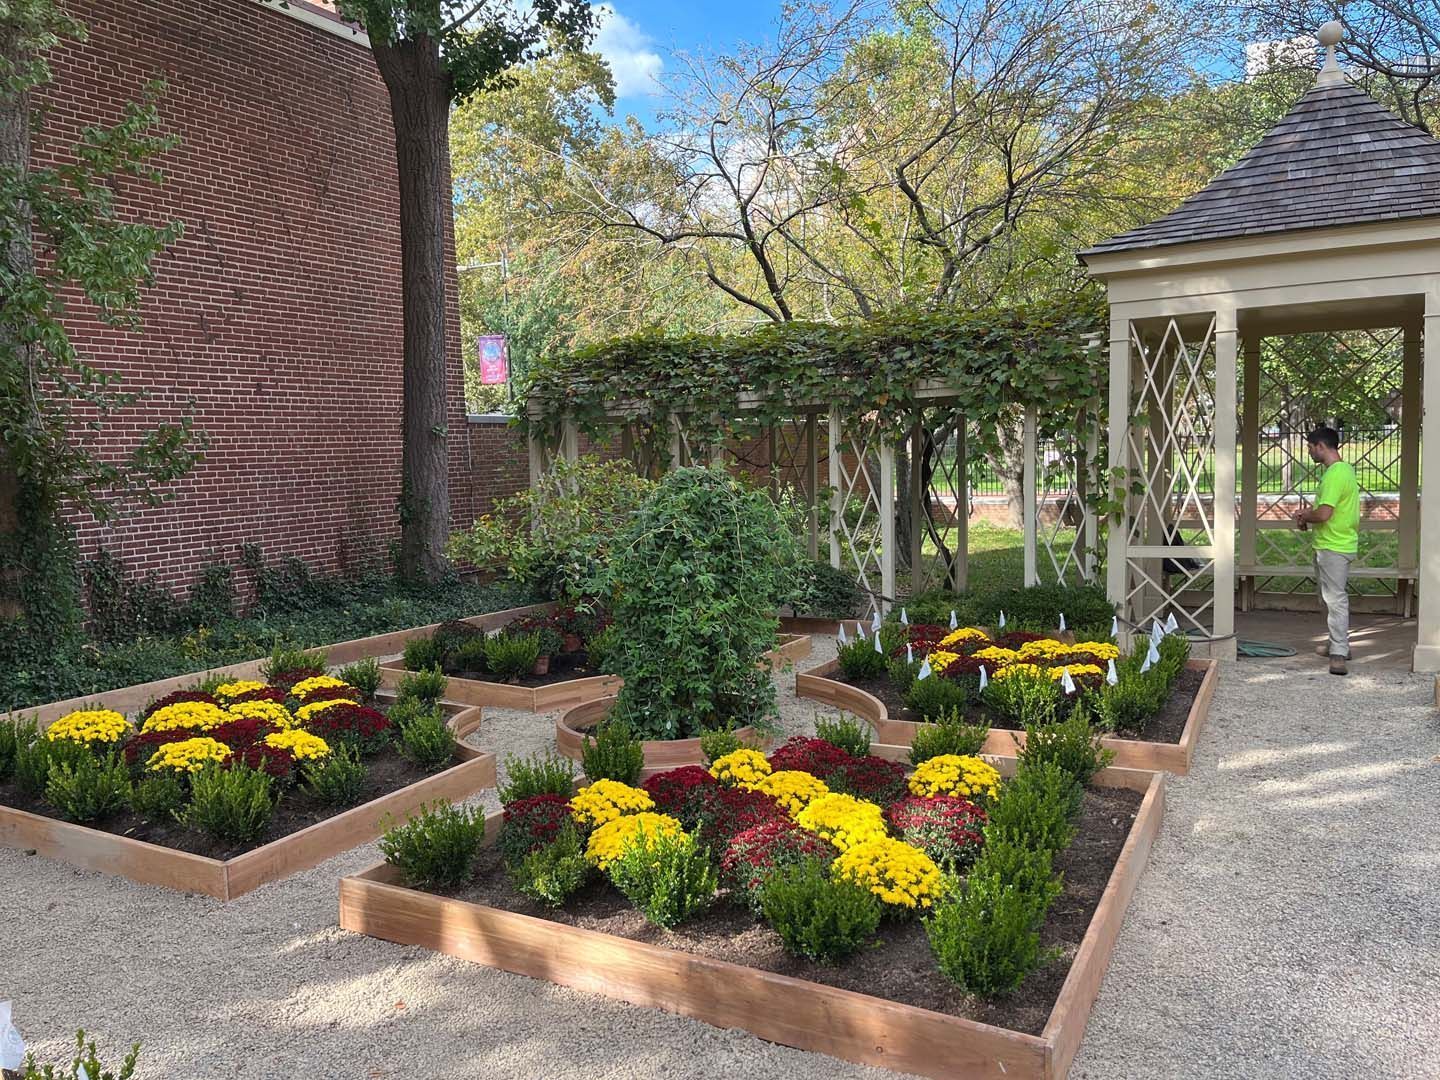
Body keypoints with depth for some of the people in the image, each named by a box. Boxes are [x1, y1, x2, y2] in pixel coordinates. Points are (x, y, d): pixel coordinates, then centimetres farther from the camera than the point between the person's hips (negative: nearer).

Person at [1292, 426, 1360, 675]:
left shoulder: (1334, 474, -21)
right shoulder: (1344, 469, 13)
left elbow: (1323, 514, -25)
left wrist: (1304, 517, -6)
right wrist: (1309, 512, 10)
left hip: (1333, 547, -11)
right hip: (1334, 544, 11)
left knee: (1335, 599, -10)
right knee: (1330, 597, 19)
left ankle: (1339, 654, -9)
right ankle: (1338, 643, 30)